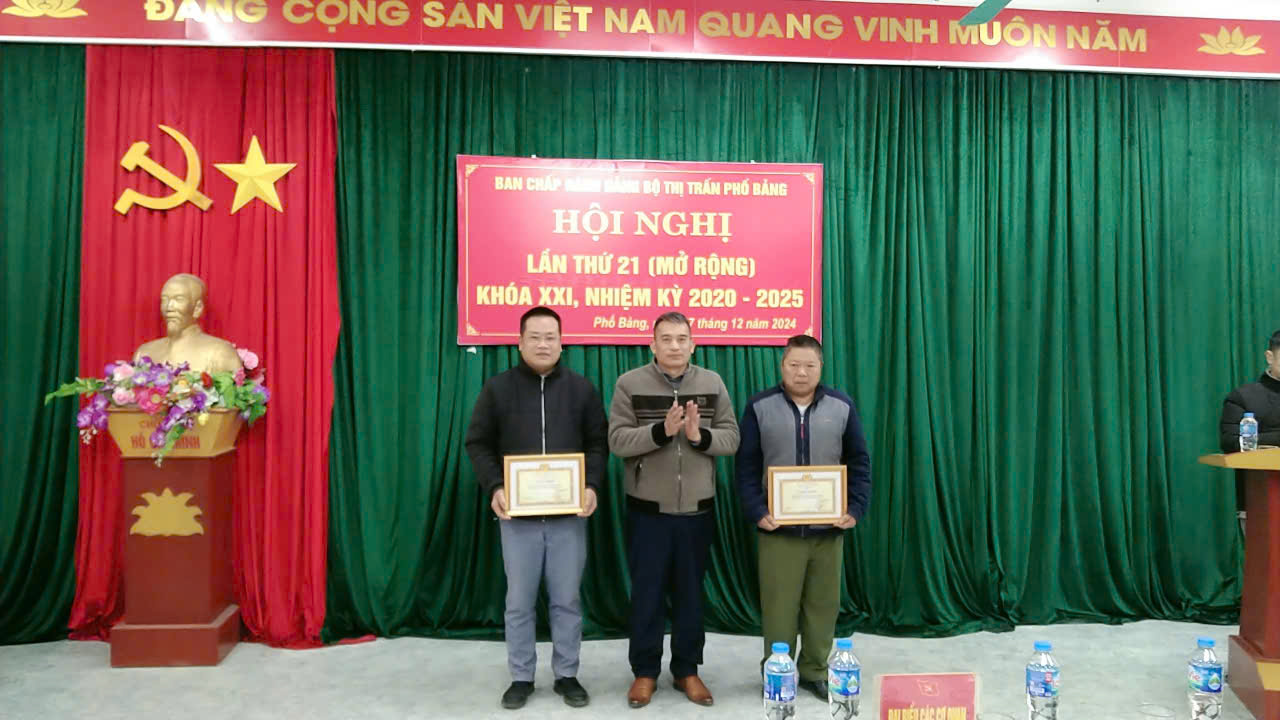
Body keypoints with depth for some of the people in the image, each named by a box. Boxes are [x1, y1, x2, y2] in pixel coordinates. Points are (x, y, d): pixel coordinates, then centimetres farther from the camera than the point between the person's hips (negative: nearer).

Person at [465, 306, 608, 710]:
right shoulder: (498, 388, 2)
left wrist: (593, 486, -9)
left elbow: (598, 443, 6)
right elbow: (478, 444, 3)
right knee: (519, 601, 8)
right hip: (517, 514, 0)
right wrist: (493, 488, -12)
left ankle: (567, 676, 23)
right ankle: (521, 678, 22)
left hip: (569, 514, 1)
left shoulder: (581, 389, 5)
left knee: (567, 600, 9)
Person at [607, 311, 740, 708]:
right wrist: (662, 429, -26)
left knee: (691, 592, 13)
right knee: (647, 592, 8)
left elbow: (731, 438, 0)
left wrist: (700, 436, -20)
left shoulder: (712, 384, 4)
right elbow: (618, 441, -12)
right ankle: (644, 671, 23)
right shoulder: (630, 384, -4)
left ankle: (687, 670, 28)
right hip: (648, 509, -2)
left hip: (697, 510, 2)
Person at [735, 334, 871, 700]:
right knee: (778, 605, 4)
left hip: (829, 528, 2)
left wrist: (856, 509, -3)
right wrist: (756, 512, -10)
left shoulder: (842, 406, 4)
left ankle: (815, 671, 26)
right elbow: (746, 465, -1)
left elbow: (859, 462, 7)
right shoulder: (760, 407, -1)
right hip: (778, 528, -2)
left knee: (823, 604, 10)